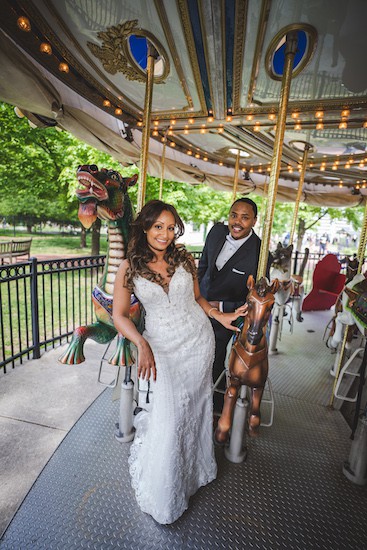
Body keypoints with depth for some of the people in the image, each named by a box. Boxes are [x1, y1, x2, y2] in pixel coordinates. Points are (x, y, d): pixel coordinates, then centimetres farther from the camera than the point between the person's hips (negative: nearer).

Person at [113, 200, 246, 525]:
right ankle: (162, 492, 33)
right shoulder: (129, 268, -8)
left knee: (194, 407, 17)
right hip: (162, 346, -2)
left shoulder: (184, 259, -1)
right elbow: (120, 315, -8)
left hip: (198, 340, 3)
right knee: (168, 415, 1)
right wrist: (142, 345, -22)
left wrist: (221, 317, -3)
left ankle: (193, 469, 48)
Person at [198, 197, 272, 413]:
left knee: (215, 361, 11)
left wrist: (221, 307, -19)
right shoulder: (217, 231, -9)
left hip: (224, 315, -5)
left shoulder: (260, 255, -25)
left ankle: (218, 405, 42)